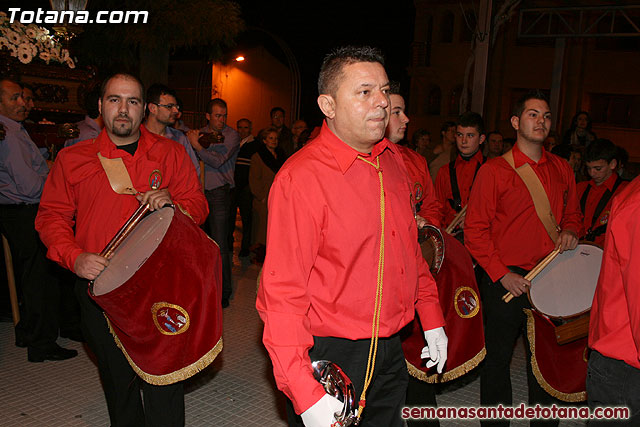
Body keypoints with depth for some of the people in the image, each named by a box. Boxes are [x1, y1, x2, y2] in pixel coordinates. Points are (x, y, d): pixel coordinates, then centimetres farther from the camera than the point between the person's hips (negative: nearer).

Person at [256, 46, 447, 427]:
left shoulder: (393, 160, 2)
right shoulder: (300, 178, -22)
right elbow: (282, 295, -24)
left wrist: (432, 319, 13)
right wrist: (306, 394, -27)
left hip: (391, 352, 7)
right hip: (329, 358, -7)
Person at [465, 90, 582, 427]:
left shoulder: (562, 170, 9)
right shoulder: (494, 170, -7)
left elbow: (572, 213, 23)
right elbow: (475, 230, -9)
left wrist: (570, 232, -1)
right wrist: (501, 274, -15)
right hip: (505, 281, -4)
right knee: (497, 358, 7)